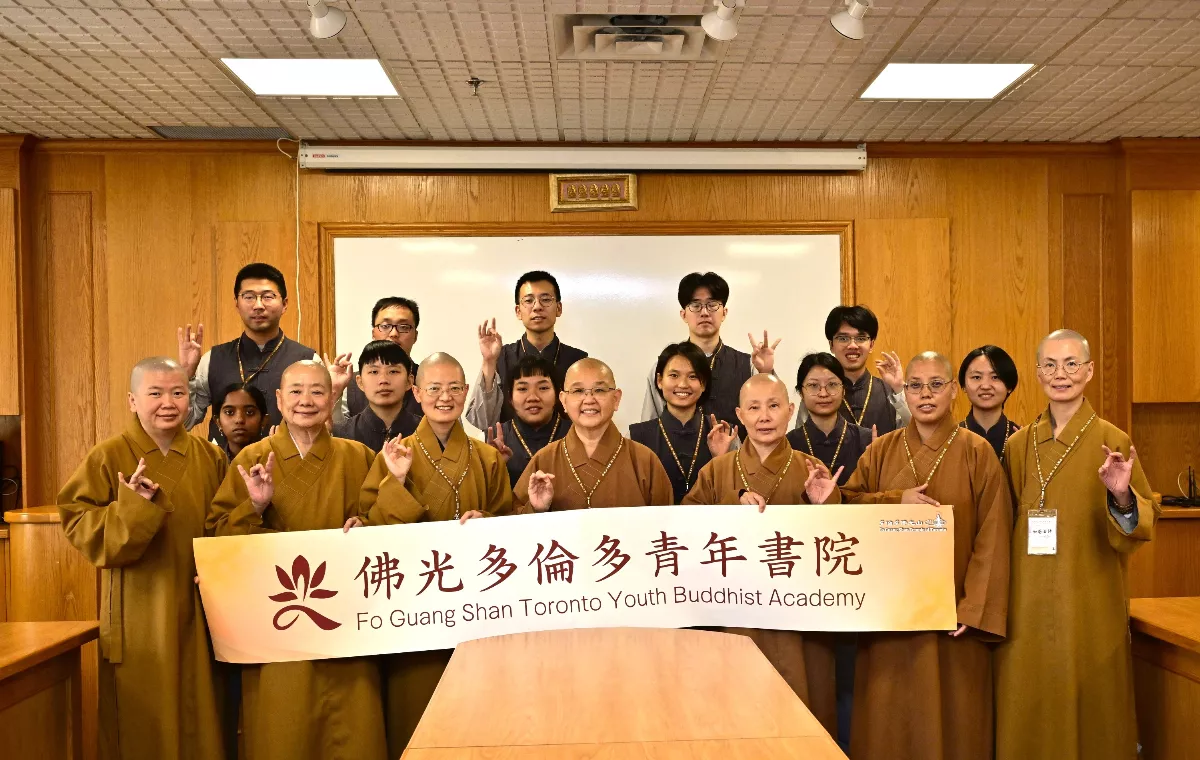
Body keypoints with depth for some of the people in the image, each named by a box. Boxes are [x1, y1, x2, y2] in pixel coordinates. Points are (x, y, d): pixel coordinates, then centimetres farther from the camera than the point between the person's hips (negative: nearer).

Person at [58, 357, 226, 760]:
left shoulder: (210, 457, 6)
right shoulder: (107, 457, -4)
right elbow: (78, 525, -8)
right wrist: (130, 507, -22)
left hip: (196, 610, 3)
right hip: (138, 613, -3)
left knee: (197, 714, 11)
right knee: (142, 722, 6)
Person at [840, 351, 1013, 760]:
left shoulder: (977, 453, -2)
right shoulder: (880, 451, 6)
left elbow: (992, 537, -6)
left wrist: (974, 608, -13)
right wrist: (897, 501, -13)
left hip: (950, 608, -2)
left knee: (949, 713, 5)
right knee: (890, 712, 6)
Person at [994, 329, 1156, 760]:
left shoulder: (1111, 442, -4)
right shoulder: (1019, 444, 6)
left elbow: (1144, 525, -7)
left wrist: (1122, 497, -25)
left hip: (1089, 606, -3)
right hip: (1027, 606, 3)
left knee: (1088, 710, 8)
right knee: (1027, 714, 10)